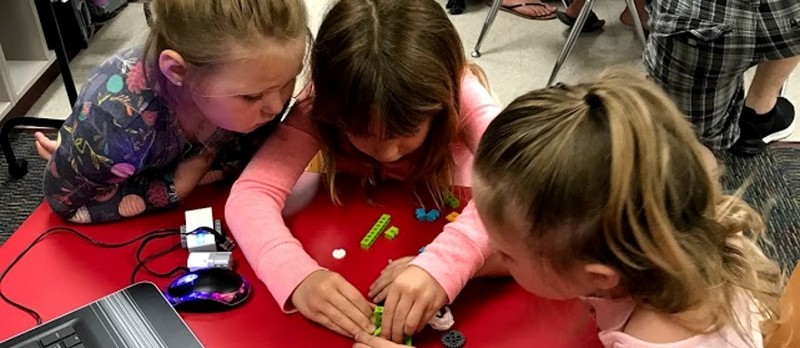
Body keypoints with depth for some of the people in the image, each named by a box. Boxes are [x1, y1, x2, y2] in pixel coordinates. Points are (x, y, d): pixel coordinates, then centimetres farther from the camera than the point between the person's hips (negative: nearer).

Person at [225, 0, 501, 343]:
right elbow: (250, 194, -33)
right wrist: (299, 276, -50)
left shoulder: (458, 95, -26)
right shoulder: (321, 110, -24)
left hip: (435, 237, 0)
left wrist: (441, 264, -56)